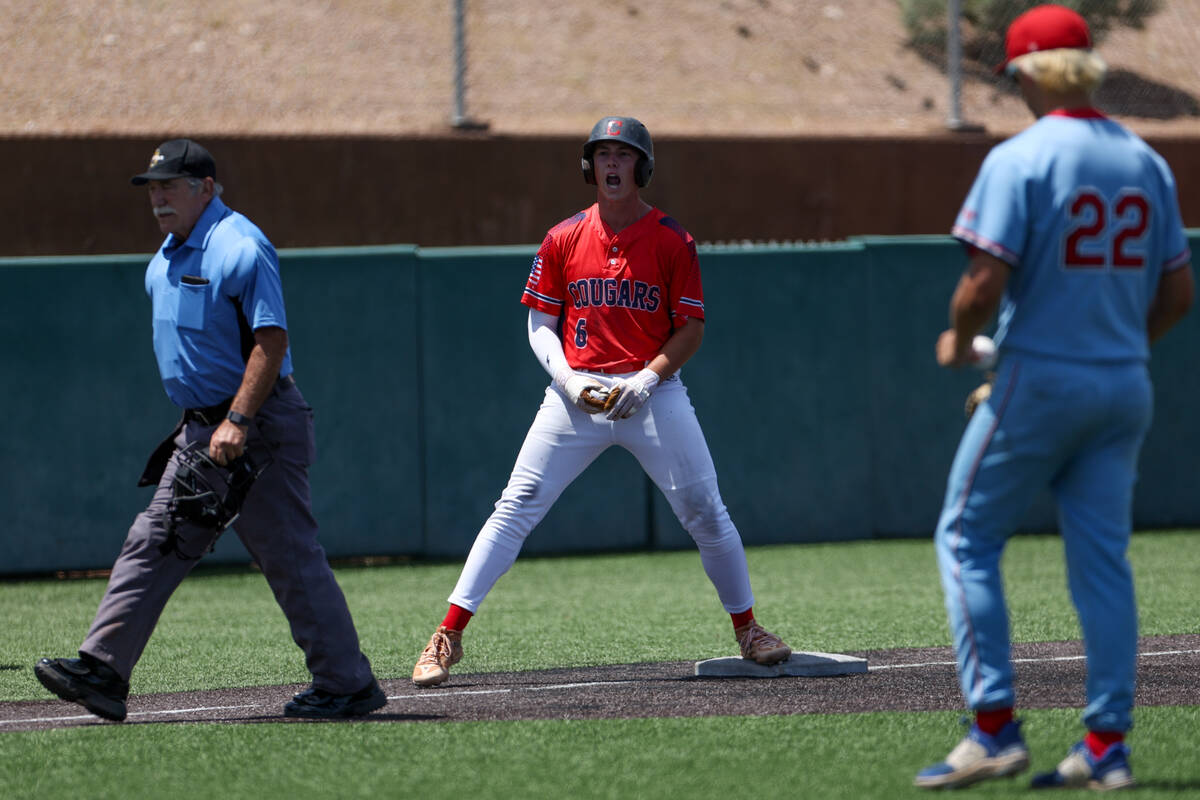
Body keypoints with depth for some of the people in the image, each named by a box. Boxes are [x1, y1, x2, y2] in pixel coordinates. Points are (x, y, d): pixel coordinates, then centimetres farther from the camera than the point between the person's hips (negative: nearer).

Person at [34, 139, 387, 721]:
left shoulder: (240, 247, -15)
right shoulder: (167, 257, 14)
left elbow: (272, 339, -22)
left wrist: (238, 422, -28)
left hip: (258, 431, -9)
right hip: (199, 431, 9)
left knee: (289, 558, -6)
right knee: (153, 546, 4)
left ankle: (348, 685, 0)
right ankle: (102, 669, 1)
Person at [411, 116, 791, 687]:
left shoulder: (672, 242, 1)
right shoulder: (563, 240, 6)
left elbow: (691, 330, 1)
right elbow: (540, 323, 10)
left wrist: (649, 377, -14)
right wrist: (565, 376, -8)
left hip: (653, 392, -1)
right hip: (577, 393, 1)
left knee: (705, 512, -1)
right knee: (517, 508, -7)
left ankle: (746, 628, 19)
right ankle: (448, 636, -8)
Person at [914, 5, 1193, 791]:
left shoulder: (1020, 159, -12)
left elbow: (985, 284, -18)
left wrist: (958, 341, 1)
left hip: (1039, 381, -6)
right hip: (1125, 388, 6)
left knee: (967, 538, 6)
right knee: (1103, 557, 7)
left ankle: (995, 727, -2)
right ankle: (1108, 744, 4)